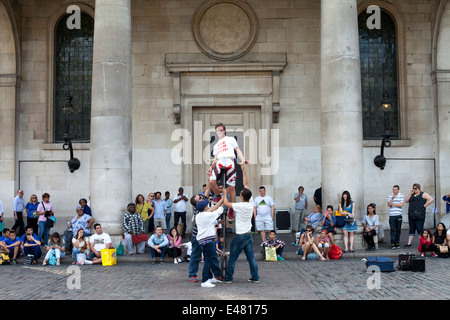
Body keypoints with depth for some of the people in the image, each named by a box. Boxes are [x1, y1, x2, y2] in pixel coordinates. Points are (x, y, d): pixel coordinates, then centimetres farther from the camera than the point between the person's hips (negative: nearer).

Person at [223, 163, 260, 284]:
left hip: (240, 236, -6)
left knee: (232, 258, 4)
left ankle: (228, 278, 10)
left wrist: (225, 193, 6)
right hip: (249, 235, 6)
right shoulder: (251, 203, -3)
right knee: (251, 257, 10)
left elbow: (226, 203, -10)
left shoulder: (240, 206, -19)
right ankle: (255, 277, 12)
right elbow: (246, 184, 5)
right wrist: (243, 170, 9)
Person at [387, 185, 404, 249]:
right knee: (392, 230, -4)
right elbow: (389, 205, 0)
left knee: (398, 229, 4)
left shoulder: (401, 196, 3)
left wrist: (393, 204, -2)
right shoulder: (389, 196, 10)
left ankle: (397, 243, 13)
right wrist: (392, 198, -11)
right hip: (391, 215, 1)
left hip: (399, 215, -1)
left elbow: (401, 204, -8)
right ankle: (392, 244, -6)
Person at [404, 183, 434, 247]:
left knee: (420, 229, -7)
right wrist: (411, 194, 2)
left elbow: (431, 199, -10)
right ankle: (409, 243, 12)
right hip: (411, 215, 6)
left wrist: (424, 205, -12)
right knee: (411, 229, 9)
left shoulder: (423, 194, 0)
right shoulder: (412, 195, 18)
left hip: (419, 216, -6)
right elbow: (406, 201, 8)